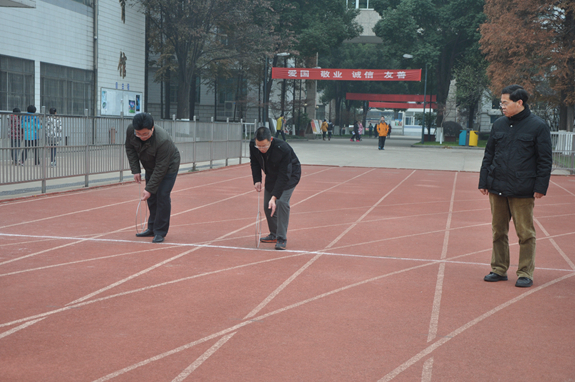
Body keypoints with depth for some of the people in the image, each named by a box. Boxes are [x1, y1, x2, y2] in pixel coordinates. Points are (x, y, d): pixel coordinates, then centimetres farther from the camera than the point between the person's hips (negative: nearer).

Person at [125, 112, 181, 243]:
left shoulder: (163, 141, -41)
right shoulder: (130, 130, -24)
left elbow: (161, 168, -34)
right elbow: (130, 149, -3)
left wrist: (149, 189, -31)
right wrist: (135, 170, -9)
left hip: (168, 166, -6)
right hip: (150, 166, 6)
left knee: (162, 196, -12)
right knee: (151, 197, 9)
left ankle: (160, 232, -3)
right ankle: (152, 228, 22)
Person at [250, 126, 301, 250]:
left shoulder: (283, 149, -39)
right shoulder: (253, 145, -23)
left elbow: (284, 176, -36)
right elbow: (254, 163, 0)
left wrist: (274, 197, -40)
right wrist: (257, 180, -12)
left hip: (290, 176, -6)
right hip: (271, 175, 6)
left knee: (281, 202, -22)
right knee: (267, 206, 6)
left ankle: (282, 239, -15)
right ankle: (274, 235, 25)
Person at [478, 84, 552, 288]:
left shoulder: (538, 126, -3)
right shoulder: (499, 125, 9)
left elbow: (545, 160, -3)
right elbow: (488, 155, 14)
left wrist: (540, 187, -9)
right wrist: (484, 181, 9)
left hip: (523, 191, -5)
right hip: (497, 188, 5)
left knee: (525, 233, 1)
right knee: (498, 231, 11)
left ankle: (525, 273, 11)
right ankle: (499, 269, 22)